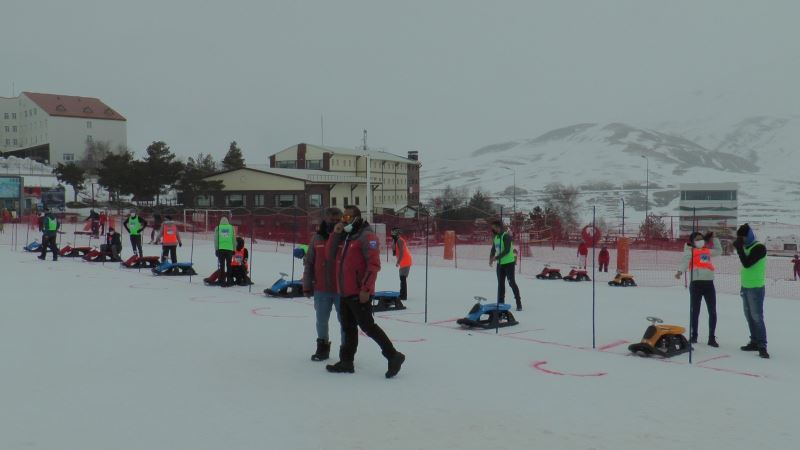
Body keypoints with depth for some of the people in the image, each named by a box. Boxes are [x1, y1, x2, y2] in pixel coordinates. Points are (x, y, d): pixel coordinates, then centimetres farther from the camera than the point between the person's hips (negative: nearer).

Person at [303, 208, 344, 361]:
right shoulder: (317, 238, 3)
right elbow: (308, 263, 6)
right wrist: (307, 286, 4)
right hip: (321, 289, 3)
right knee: (321, 320, 14)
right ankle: (322, 347, 30)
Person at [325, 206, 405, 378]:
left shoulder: (367, 236, -12)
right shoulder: (344, 236, 17)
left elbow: (374, 264, -18)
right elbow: (331, 255, 12)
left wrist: (366, 288, -23)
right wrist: (336, 234, 0)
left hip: (359, 293, -9)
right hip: (345, 292, 9)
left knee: (367, 326, -9)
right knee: (348, 327, 13)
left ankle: (393, 356, -2)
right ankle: (346, 362, 21)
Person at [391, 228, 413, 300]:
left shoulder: (399, 241, -13)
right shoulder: (396, 241, 18)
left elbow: (401, 252, -22)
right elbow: (394, 254, 23)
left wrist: (398, 262, -23)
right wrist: (393, 248, 7)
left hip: (405, 262, -10)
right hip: (404, 262, 10)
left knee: (402, 278, -12)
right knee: (402, 278, 17)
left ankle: (403, 296, -13)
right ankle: (403, 295, 25)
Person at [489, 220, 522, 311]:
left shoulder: (506, 236, -14)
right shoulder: (495, 237, 10)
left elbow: (507, 250, -22)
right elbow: (493, 249, 16)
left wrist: (496, 257, -25)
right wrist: (491, 258, -3)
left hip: (509, 262, -7)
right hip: (500, 263, 7)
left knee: (511, 282, -7)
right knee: (500, 283, 10)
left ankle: (519, 303, -1)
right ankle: (500, 303, 17)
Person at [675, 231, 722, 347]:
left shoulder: (707, 251, 21)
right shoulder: (690, 251, 4)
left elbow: (719, 251, 39)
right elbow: (685, 261, -13)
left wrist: (714, 239, 32)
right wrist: (680, 271, -32)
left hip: (709, 283, 5)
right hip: (696, 283, -5)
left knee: (712, 312, 2)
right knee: (694, 311, 3)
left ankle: (711, 338, 8)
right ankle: (693, 336, 13)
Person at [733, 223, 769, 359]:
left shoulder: (759, 248, -14)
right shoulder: (746, 247, 11)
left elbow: (747, 263, -25)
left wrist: (739, 248, -21)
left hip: (756, 288, -9)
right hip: (746, 287, 9)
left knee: (757, 317, -10)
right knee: (750, 316, 11)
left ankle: (762, 346, -9)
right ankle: (755, 342, 18)